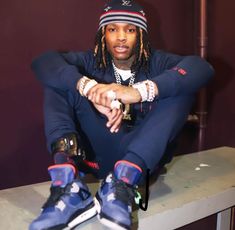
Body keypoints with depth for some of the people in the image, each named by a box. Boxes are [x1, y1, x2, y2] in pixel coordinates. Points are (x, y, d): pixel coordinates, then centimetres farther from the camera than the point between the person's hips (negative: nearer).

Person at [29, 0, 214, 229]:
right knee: (59, 81, -11)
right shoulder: (92, 62, 4)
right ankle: (68, 184, -34)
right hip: (96, 153, 1)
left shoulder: (156, 62, 1)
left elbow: (201, 67, -20)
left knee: (181, 90, -19)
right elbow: (43, 62, -14)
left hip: (143, 156, 0)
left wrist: (140, 92, -35)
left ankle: (123, 181, -35)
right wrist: (89, 87, -34)